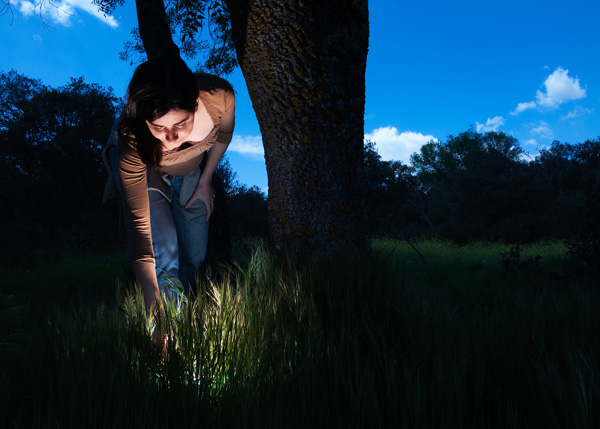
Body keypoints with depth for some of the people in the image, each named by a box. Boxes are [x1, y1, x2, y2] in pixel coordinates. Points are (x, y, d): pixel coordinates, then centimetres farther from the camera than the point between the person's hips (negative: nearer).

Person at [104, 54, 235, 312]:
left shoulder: (220, 97, -38)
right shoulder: (132, 139, -44)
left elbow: (224, 133, -10)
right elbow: (137, 221, -41)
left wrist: (205, 181, -2)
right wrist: (151, 299, -45)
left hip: (191, 165, 3)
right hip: (140, 163, -3)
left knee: (195, 257, 6)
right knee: (163, 253, -22)